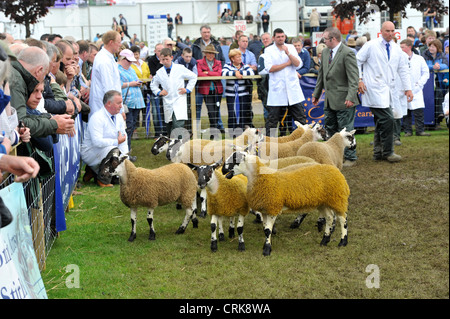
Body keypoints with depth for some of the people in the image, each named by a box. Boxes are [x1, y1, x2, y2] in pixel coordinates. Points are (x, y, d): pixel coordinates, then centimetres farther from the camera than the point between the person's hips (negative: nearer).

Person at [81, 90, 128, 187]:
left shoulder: (119, 118, 6)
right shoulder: (97, 118, -21)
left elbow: (123, 139, 8)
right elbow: (97, 142, -31)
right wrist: (117, 141, -24)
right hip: (90, 153, -8)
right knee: (113, 150, -35)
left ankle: (93, 171, 16)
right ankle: (103, 180, -17)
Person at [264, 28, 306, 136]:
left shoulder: (291, 48, 9)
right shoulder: (268, 50, 1)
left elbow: (298, 64, -2)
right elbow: (270, 68, -12)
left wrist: (288, 53, -15)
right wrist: (287, 63, -7)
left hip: (292, 88, 2)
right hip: (276, 89, -2)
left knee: (300, 116, 5)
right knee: (272, 117, 2)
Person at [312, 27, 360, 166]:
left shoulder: (347, 53, -14)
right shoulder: (325, 52, 11)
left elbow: (353, 77, -19)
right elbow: (321, 74, 20)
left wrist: (350, 97, -26)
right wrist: (316, 94, 21)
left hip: (344, 101, -8)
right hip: (329, 100, 8)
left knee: (345, 130, -2)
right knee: (330, 128, 14)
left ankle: (350, 158, 10)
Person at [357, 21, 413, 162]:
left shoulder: (396, 49, 13)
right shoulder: (371, 45, -3)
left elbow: (403, 70, 17)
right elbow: (357, 61, 0)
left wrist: (408, 88, 12)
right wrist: (359, 80, -8)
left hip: (387, 90, 6)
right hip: (375, 88, -6)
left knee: (380, 122, 10)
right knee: (387, 119, -14)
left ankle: (378, 153, 17)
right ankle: (388, 152, -6)